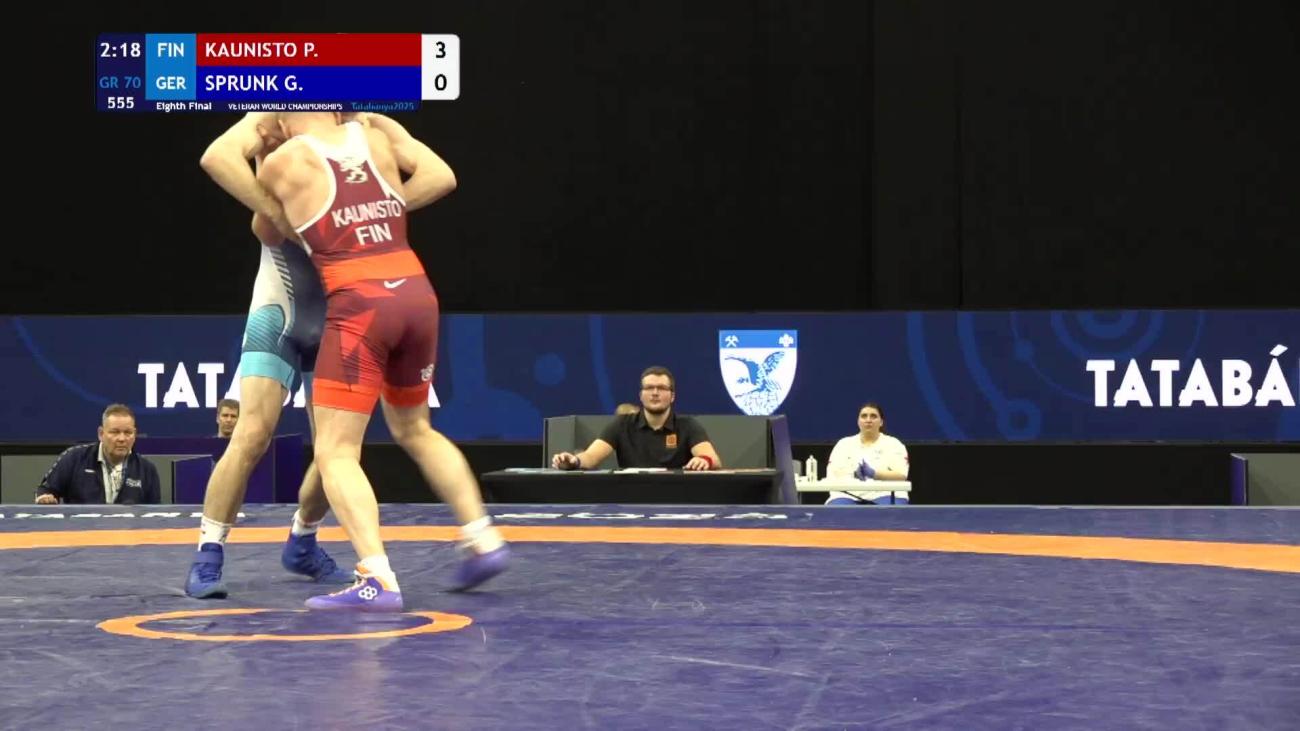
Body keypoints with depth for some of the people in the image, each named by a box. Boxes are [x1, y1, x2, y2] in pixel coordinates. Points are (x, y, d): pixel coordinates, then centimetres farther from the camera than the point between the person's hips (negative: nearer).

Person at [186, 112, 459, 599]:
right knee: (253, 435, -14)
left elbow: (441, 176, -17)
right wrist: (283, 218, -36)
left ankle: (301, 543, 31)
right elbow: (216, 156, -30)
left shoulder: (374, 128, -4)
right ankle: (208, 556, -4)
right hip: (280, 311, -3)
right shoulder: (274, 119, -10)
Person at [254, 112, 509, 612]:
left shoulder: (285, 162, 2)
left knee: (335, 451, -3)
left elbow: (267, 235, 20)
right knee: (414, 429, 26)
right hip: (418, 295, 5)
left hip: (359, 305, -5)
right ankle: (484, 541, 27)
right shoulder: (376, 140, 11)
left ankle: (378, 580, -17)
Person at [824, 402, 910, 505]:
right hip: (849, 496, 1)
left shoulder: (893, 444, 9)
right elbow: (832, 476, 0)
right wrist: (853, 474, -22)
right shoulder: (843, 444, 13)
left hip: (883, 495, -1)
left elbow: (901, 474, -7)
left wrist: (873, 473, -25)